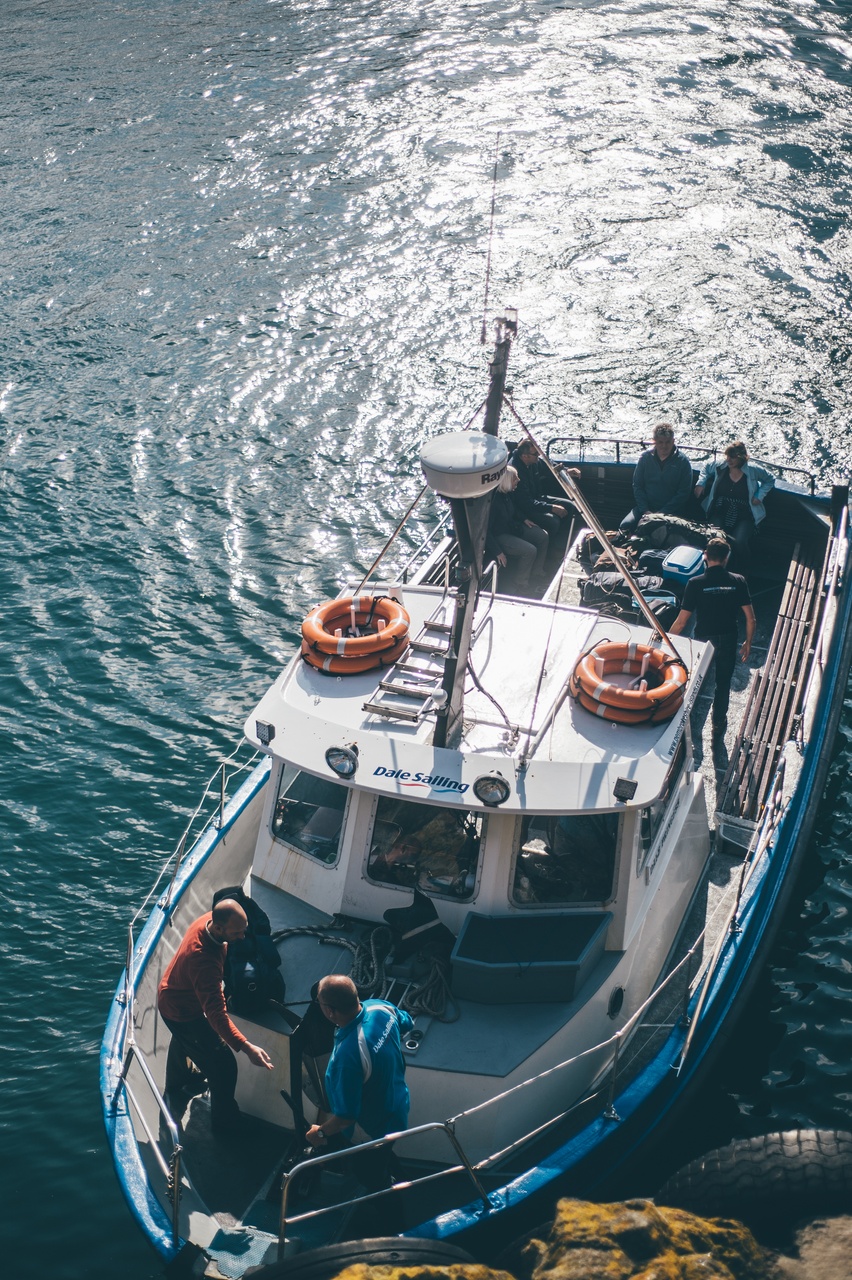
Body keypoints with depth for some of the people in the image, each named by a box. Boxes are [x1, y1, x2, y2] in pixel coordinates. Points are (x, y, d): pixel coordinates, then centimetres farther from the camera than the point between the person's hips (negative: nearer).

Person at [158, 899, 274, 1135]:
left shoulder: (207, 920, -21)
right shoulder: (204, 961, -46)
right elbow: (217, 1015, -48)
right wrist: (247, 1048, -54)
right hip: (183, 1014, -9)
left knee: (181, 1043, 37)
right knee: (224, 1067, 1)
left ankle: (174, 1092, 67)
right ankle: (225, 1127, 22)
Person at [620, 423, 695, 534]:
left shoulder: (683, 461, -2)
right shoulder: (645, 457, 5)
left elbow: (683, 493, -4)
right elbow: (637, 486, 7)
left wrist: (662, 513, -12)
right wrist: (645, 510, -8)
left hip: (671, 511, -2)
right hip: (645, 508, 3)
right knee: (625, 526, -24)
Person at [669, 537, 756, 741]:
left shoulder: (695, 583, -16)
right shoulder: (738, 582, -10)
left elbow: (681, 621, -14)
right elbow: (750, 619, -6)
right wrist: (748, 642, 9)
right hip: (728, 641, 2)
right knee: (723, 683, 22)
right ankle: (718, 724, 37)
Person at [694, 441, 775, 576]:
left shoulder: (753, 470, -1)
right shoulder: (720, 466, 4)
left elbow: (770, 480, 17)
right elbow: (707, 468, 28)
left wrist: (759, 496, 3)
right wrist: (701, 483, 13)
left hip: (744, 516, -2)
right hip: (720, 513, 2)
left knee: (740, 541, -30)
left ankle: (743, 574, -11)